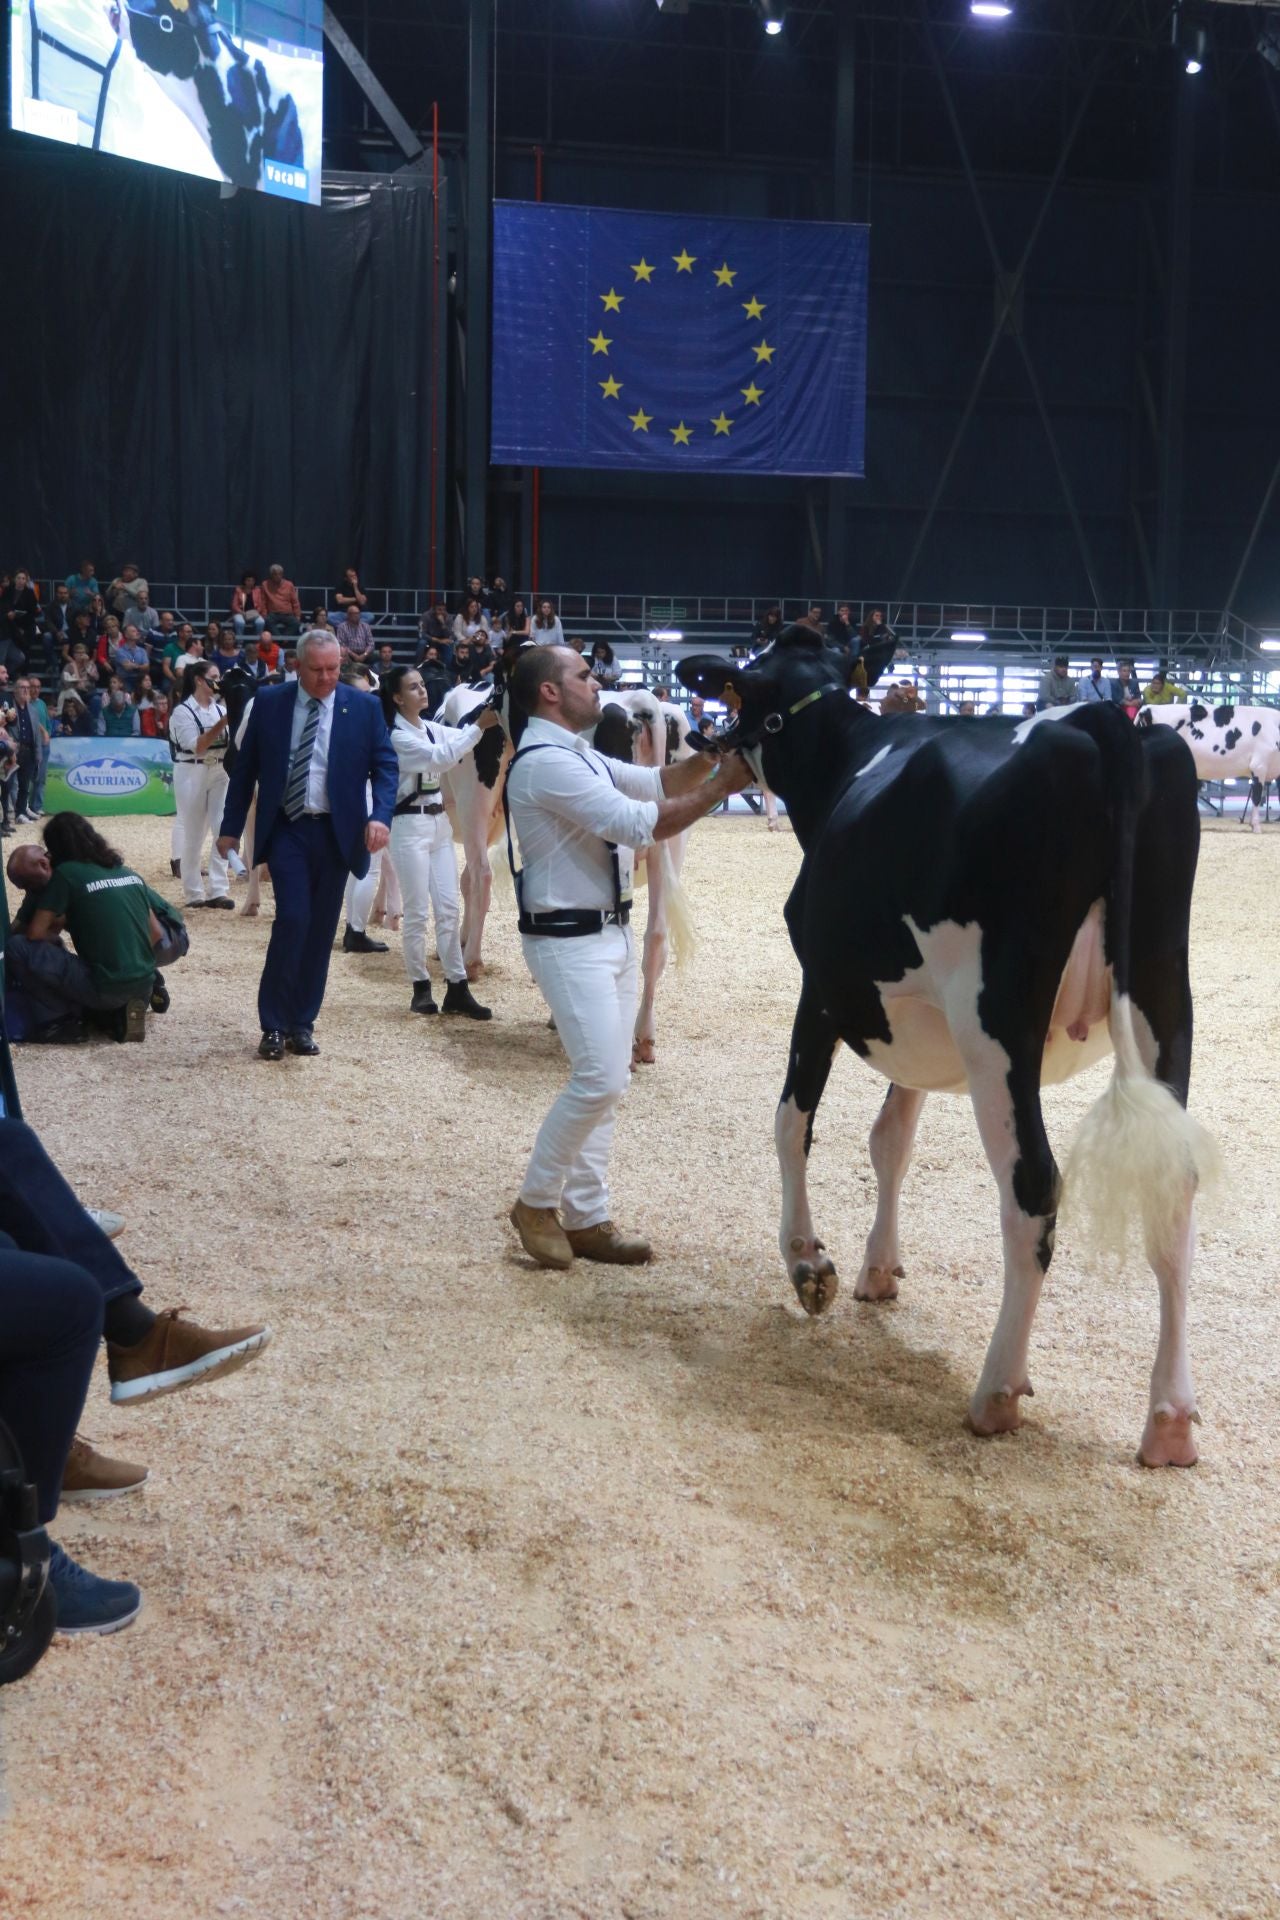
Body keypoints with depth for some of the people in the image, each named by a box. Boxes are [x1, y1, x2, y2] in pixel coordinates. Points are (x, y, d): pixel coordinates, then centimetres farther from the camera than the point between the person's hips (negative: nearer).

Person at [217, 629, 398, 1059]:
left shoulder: (364, 707, 0)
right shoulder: (269, 702, 1)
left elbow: (385, 765, 1)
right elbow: (245, 767, 6)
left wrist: (380, 815, -17)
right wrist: (231, 827, 5)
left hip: (336, 831, 2)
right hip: (286, 829, -1)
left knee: (321, 929, 6)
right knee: (293, 919, -14)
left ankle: (302, 1023, 17)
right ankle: (274, 1024, -2)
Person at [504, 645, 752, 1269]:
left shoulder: (579, 756, 14)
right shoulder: (544, 762, -19)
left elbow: (658, 783, 15)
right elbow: (638, 824, -24)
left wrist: (710, 756, -2)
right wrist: (720, 787, -20)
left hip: (610, 933, 10)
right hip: (570, 941, -10)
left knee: (606, 1080, 10)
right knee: (600, 1078, -14)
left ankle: (585, 1217, 15)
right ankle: (536, 1202, 2)